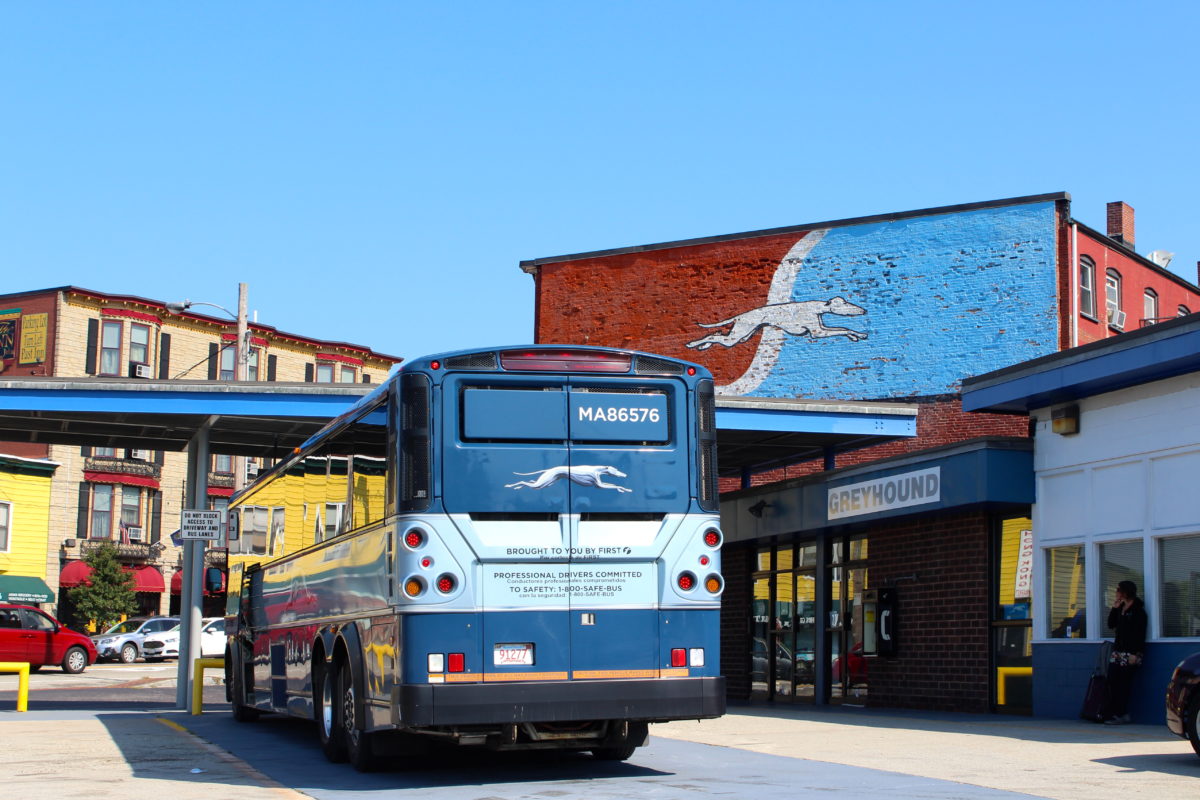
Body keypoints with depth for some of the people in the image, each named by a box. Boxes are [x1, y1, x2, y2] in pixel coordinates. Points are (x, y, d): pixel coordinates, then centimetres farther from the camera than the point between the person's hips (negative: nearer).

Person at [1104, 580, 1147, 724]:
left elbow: (1140, 633, -14)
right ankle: (1113, 713, 5)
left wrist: (1136, 654, -20)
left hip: (1130, 653, -8)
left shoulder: (1137, 609, -10)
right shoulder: (1120, 608, 15)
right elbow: (1111, 624, 16)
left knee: (1124, 683, -5)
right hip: (1118, 651, 8)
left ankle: (1121, 715, 0)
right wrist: (1114, 608, 5)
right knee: (1113, 681, 2)